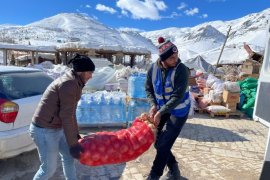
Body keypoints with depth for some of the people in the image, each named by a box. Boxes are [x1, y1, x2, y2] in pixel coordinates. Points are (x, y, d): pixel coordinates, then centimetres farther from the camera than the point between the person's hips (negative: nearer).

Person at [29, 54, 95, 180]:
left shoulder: (74, 82, 7)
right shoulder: (69, 84, -24)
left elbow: (71, 112, 12)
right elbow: (66, 116, -24)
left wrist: (76, 134, 16)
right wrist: (73, 144, -18)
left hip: (57, 128, 10)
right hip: (45, 130, -10)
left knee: (68, 156, 19)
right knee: (49, 168, 6)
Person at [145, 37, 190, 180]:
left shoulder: (181, 70, -24)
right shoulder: (153, 68, -11)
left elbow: (177, 97, -27)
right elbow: (149, 89, 1)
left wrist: (160, 112, -27)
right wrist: (153, 105, -14)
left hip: (178, 112, -5)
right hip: (162, 109, 6)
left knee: (163, 145, -4)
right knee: (158, 142, 11)